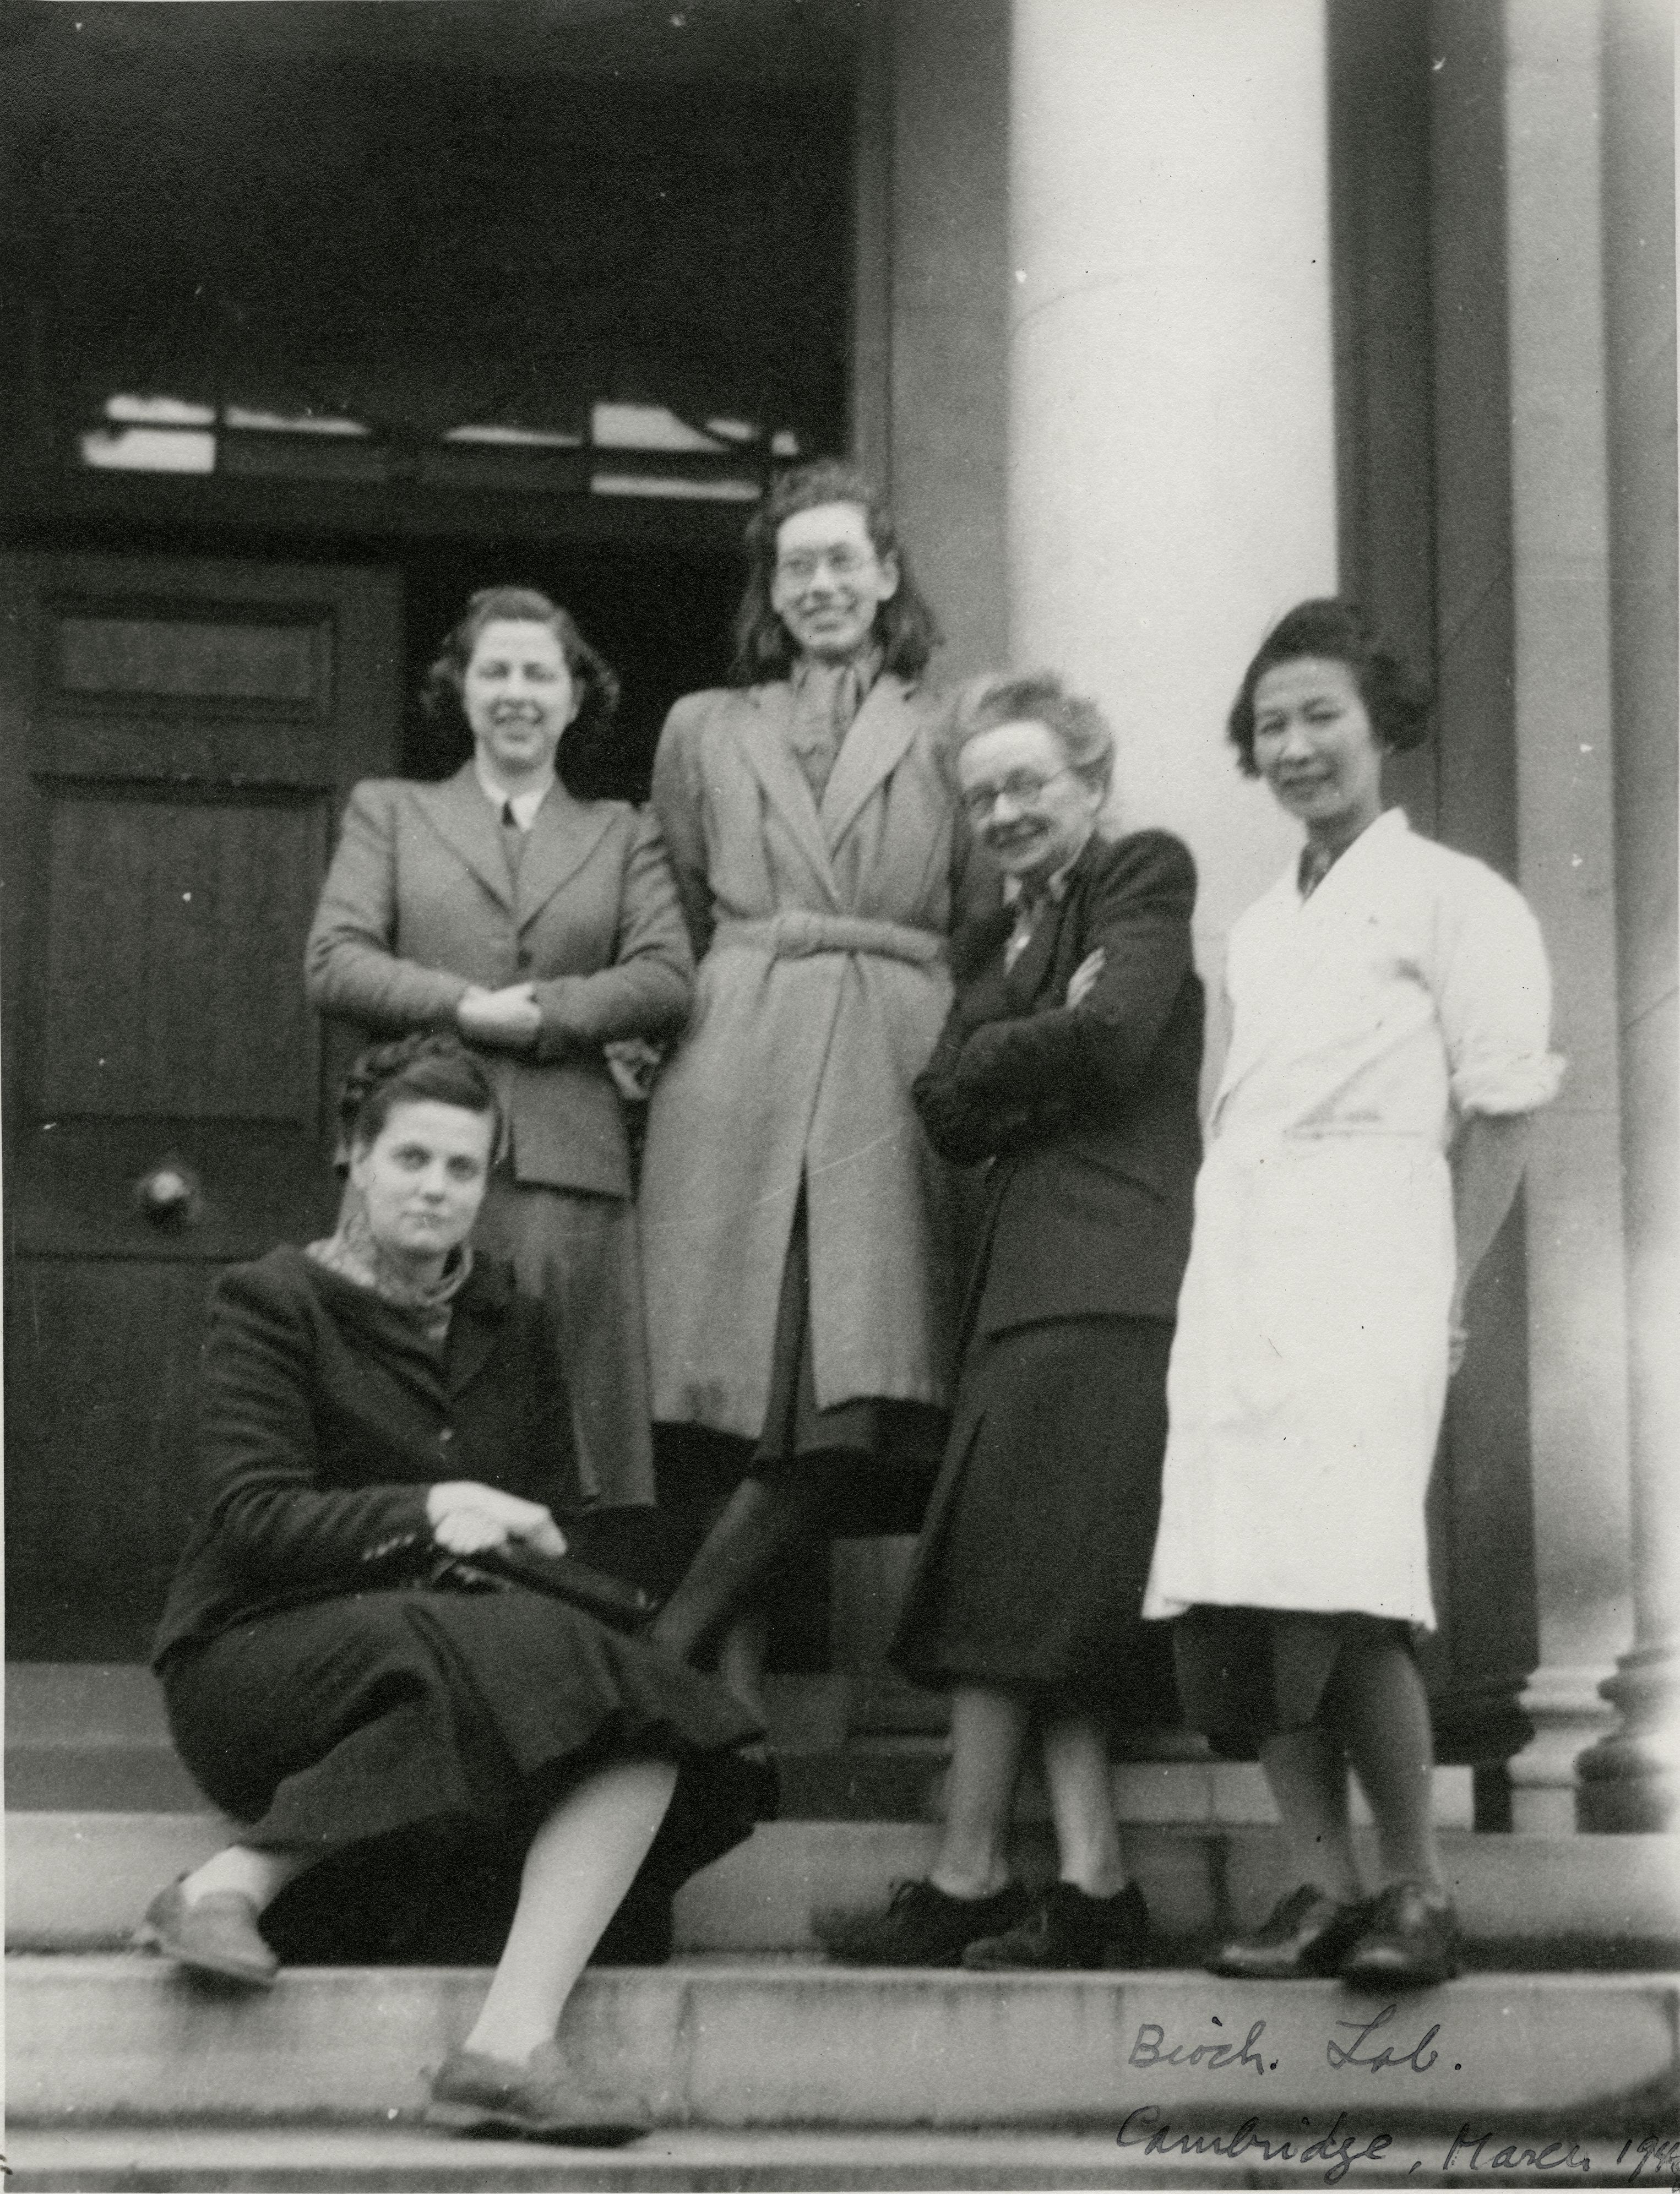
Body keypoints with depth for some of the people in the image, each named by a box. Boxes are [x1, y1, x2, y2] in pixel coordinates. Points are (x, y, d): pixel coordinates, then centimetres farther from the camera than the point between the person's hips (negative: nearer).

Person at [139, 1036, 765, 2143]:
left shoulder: (513, 1325, 20)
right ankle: (232, 1882, -28)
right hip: (259, 1659, -5)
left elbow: (553, 1530, 17)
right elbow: (250, 1518, -7)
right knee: (503, 1653, -35)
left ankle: (513, 2042, -38)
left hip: (461, 1655, 5)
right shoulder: (273, 1302, 4)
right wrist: (427, 1513, -18)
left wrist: (513, 1545, -7)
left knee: (644, 1732, -25)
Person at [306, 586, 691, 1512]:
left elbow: (668, 979, 5)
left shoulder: (622, 835, 20)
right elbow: (334, 964, 4)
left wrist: (544, 1013, -8)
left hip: (571, 1157, 1)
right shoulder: (387, 811, 18)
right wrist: (464, 1007, -8)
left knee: (575, 1421, -4)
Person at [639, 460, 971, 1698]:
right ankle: (733, 1665, 2)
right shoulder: (705, 730, 19)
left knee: (857, 1392, -13)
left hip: (891, 1079, -1)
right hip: (731, 1067, 1)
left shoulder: (947, 737, 15)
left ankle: (672, 1642, -5)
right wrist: (669, 1023, 7)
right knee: (741, 1387, -6)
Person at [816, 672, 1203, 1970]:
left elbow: (1112, 1038, -12)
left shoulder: (1146, 875, 4)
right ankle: (1094, 1888, 2)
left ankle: (967, 1885, -5)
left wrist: (995, 1059, 4)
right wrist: (1042, 1051, -3)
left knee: (1014, 1585, -9)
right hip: (1033, 1282, 8)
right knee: (1056, 1609, 2)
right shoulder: (996, 937, 26)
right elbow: (948, 1113, 13)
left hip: (1110, 1276, -8)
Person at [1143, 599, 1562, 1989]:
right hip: (1232, 1262, 6)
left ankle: (1415, 1887, -5)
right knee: (1237, 1587, -4)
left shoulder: (1452, 897, 4)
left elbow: (1505, 1107, -1)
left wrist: (1448, 1293, -6)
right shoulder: (1259, 929, 24)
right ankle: (1321, 1882, 3)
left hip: (1363, 1255, -6)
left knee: (1338, 1587, -17)